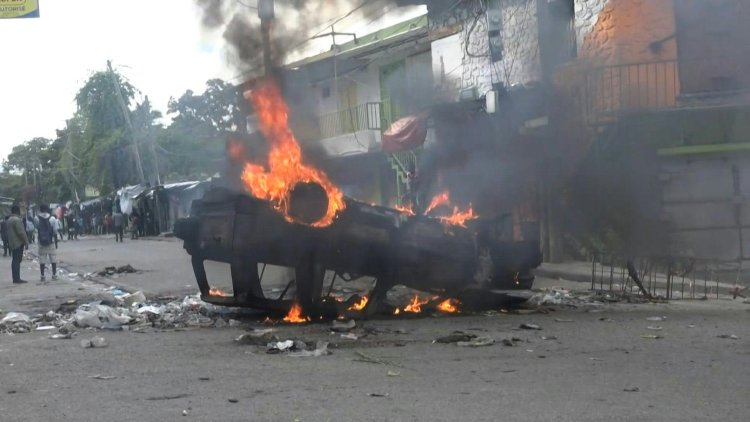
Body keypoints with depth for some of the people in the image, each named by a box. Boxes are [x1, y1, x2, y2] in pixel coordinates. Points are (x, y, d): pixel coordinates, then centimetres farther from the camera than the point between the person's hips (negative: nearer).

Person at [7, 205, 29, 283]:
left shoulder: (9, 220, 15)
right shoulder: (17, 220, -16)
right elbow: (21, 232, -20)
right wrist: (26, 241, -12)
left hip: (12, 243, 10)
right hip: (18, 243, -10)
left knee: (15, 260, 12)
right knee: (17, 260, -9)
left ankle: (15, 278, 14)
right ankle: (17, 278, -11)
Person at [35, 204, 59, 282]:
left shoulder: (37, 219, -6)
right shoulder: (52, 218, -9)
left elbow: (36, 229, -4)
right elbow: (55, 231, -6)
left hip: (41, 242, 1)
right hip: (51, 241, -1)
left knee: (42, 260, 6)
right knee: (53, 259, 9)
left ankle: (42, 276, 6)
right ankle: (54, 275, 10)